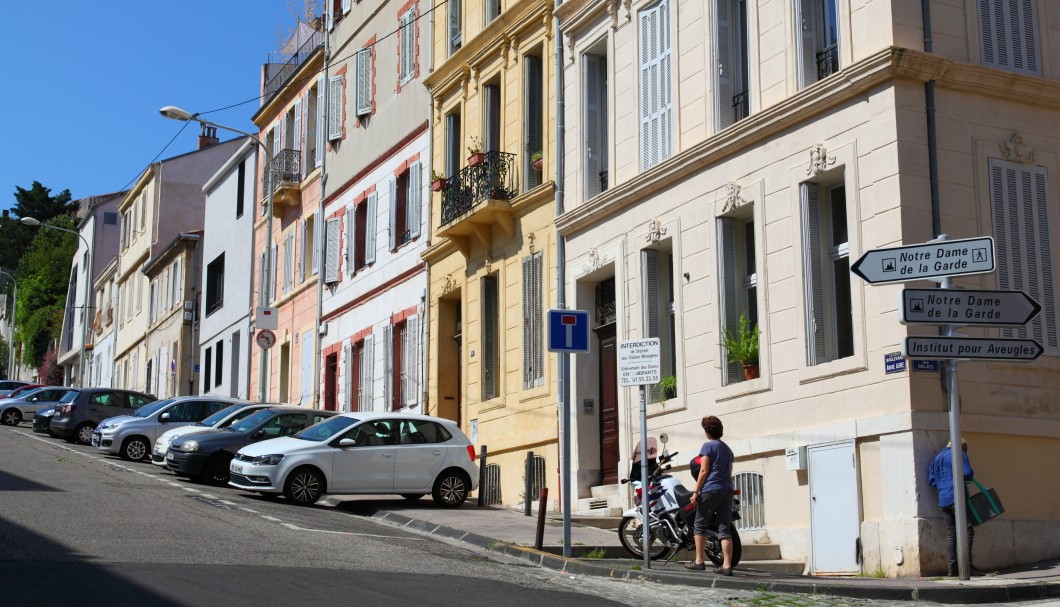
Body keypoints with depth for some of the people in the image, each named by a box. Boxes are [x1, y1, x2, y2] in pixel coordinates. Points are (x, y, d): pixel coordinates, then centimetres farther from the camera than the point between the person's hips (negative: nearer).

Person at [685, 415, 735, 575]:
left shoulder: (708, 445, -2)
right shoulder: (728, 449, 20)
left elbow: (704, 471, -8)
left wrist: (696, 492, -7)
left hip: (710, 490, -6)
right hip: (727, 490, 6)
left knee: (700, 525, 5)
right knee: (724, 529, 1)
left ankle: (699, 561, 5)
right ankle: (727, 565, -6)